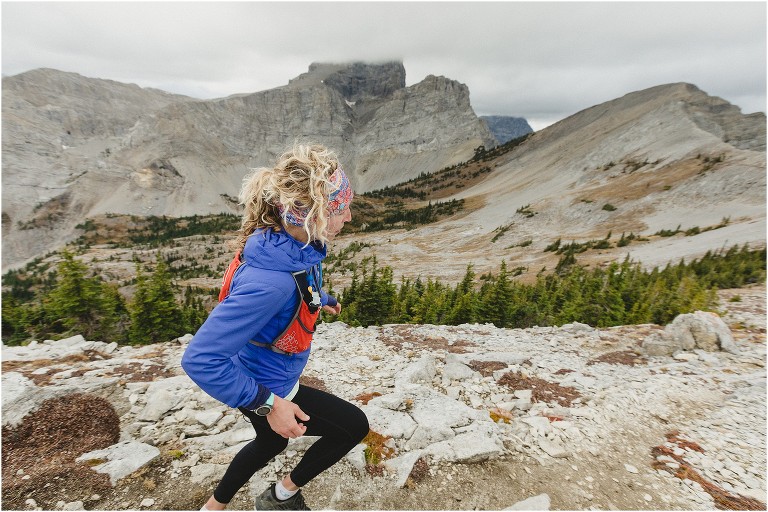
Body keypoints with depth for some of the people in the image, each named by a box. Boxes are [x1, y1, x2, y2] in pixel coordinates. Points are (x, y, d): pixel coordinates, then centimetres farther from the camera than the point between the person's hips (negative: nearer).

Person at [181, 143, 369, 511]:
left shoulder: (298, 243, -15)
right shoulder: (270, 281, -42)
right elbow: (200, 359, -36)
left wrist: (322, 300, 22)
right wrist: (267, 405, -29)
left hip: (264, 375, 8)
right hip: (268, 389, -8)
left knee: (270, 443, 34)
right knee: (354, 425, 9)